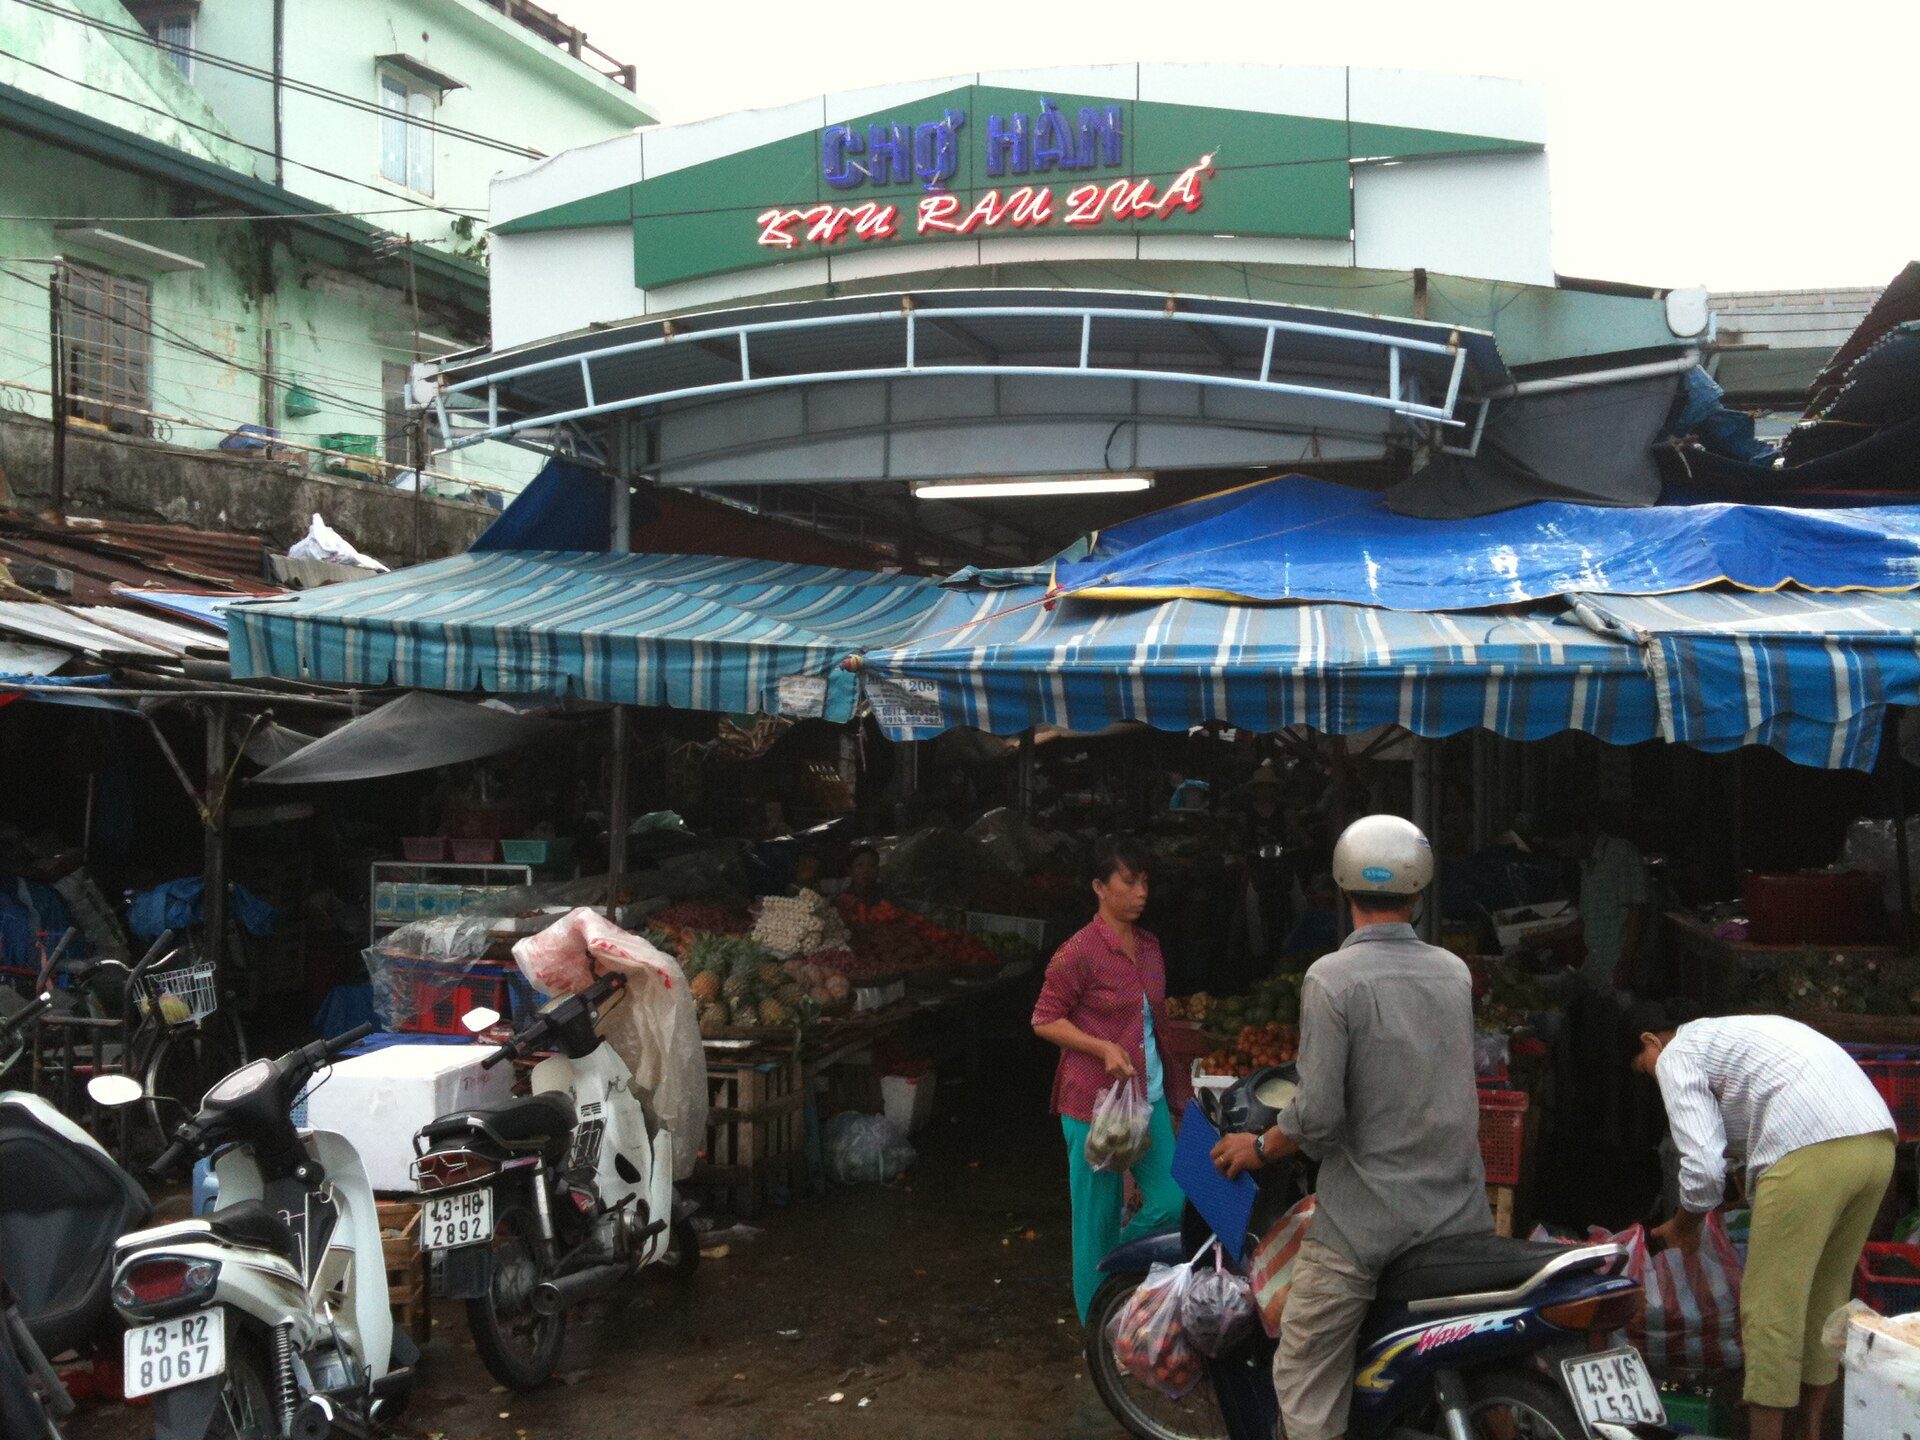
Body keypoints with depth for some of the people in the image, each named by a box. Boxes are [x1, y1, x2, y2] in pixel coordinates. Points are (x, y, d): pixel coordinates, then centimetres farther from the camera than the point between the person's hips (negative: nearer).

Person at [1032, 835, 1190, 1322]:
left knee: (1170, 1204, 3)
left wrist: (1174, 1090, 21)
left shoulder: (1149, 947, 9)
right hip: (1094, 1103, -7)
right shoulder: (1079, 953, -14)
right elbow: (1044, 1020, -10)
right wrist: (1104, 1048, -21)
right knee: (1099, 1221, 4)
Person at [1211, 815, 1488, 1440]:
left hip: (1363, 1221, -5)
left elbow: (1319, 1113, -19)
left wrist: (1260, 1148, 0)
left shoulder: (1332, 977, -13)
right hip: (1460, 1215, 6)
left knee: (1305, 1383, 4)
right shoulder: (1456, 973, 5)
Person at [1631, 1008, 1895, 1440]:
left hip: (1812, 1151, -9)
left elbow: (1703, 1165, -3)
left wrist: (1682, 1227, 15)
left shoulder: (1676, 1056, 7)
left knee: (1770, 1306, 0)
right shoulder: (1738, 1032, 32)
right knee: (1824, 1295, 21)